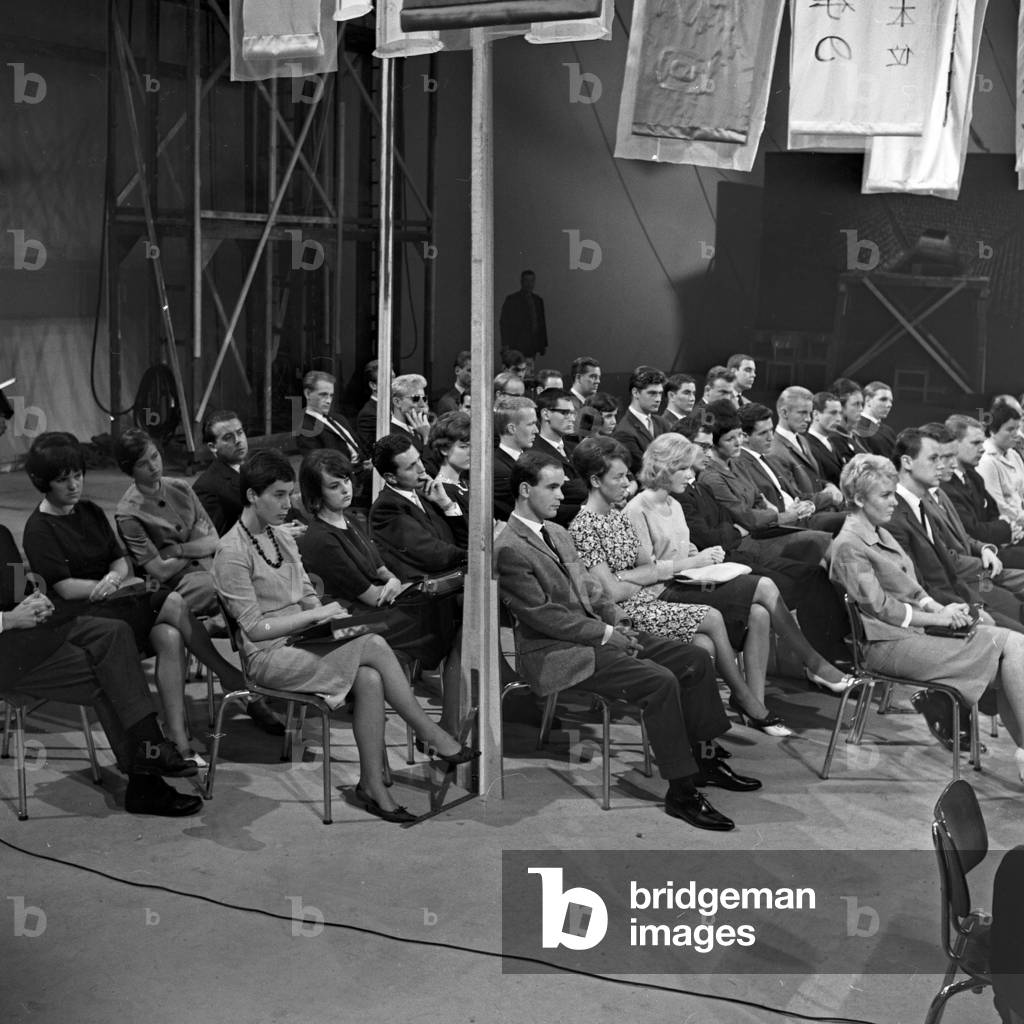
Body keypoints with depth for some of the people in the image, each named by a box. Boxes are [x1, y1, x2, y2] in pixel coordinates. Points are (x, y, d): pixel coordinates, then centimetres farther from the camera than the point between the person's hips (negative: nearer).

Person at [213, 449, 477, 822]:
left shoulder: (283, 537, 13)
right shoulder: (232, 552, -12)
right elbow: (255, 628, -15)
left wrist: (328, 615, -4)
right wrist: (313, 615, -18)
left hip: (301, 640, 7)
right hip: (268, 657, -7)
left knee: (369, 678, -23)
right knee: (375, 645, -23)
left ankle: (372, 784, -17)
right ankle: (430, 734, -12)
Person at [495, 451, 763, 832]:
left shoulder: (557, 533, 17)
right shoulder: (508, 549, -13)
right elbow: (542, 615, -18)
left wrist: (620, 624, 2)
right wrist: (606, 633, -14)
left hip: (596, 632, 9)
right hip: (558, 651, -9)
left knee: (696, 661, -1)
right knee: (660, 681, -26)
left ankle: (706, 759, 11)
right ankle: (681, 793, -18)